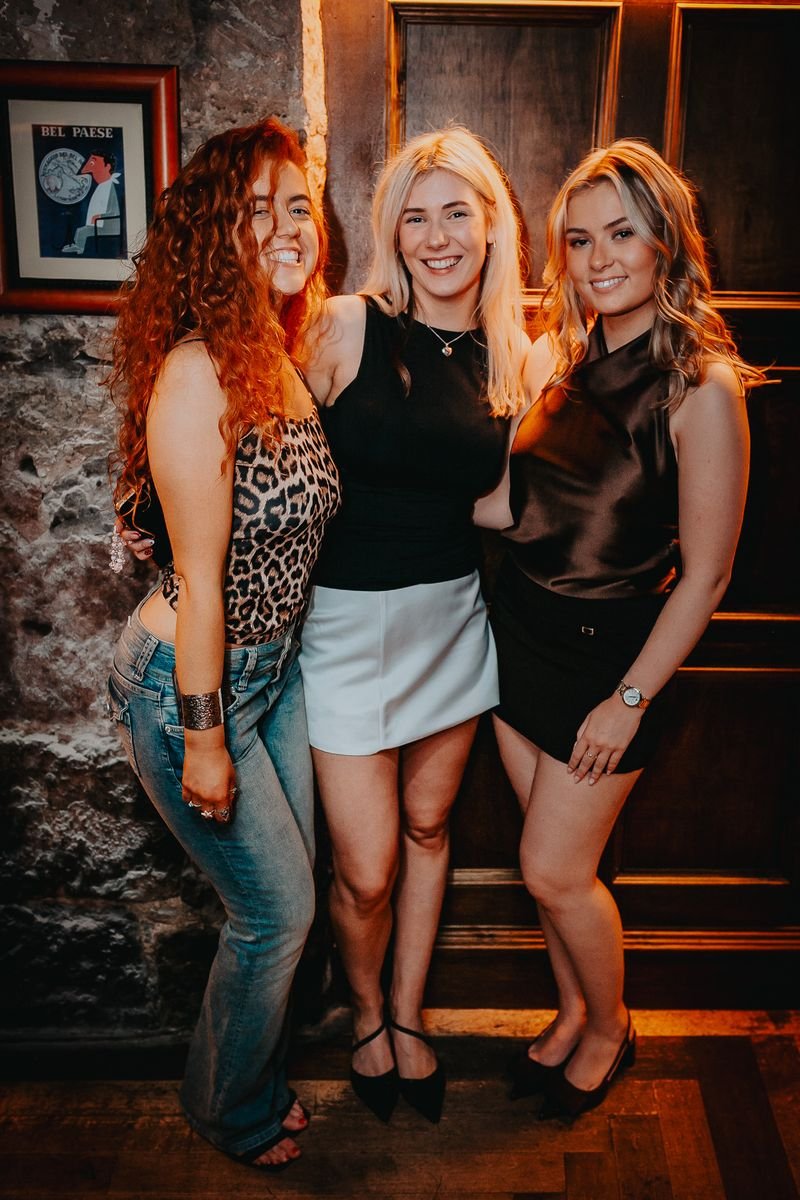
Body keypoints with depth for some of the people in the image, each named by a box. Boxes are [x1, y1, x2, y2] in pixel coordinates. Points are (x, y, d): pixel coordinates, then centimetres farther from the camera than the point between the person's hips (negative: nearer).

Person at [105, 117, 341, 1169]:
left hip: (273, 665, 8)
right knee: (278, 908, 7)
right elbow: (199, 580, -23)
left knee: (288, 889, 20)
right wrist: (202, 738, -17)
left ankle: (258, 1073, 47)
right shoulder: (197, 373, -25)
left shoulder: (288, 357, 2)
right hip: (188, 683, -8)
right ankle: (233, 1113, 37)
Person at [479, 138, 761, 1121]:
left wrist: (630, 700, -12)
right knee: (555, 861, 17)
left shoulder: (701, 386, -18)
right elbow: (517, 503, 8)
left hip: (611, 649, -5)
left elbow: (706, 573, -15)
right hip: (522, 627, 6)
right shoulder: (555, 357, 1)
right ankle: (574, 1011, 42)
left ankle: (609, 1031, 34)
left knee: (556, 871, 5)